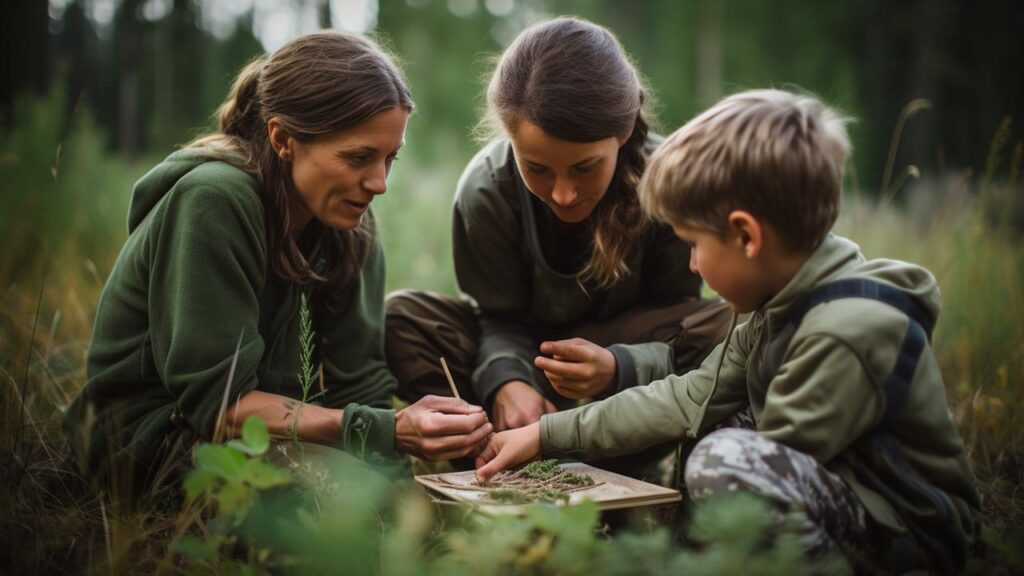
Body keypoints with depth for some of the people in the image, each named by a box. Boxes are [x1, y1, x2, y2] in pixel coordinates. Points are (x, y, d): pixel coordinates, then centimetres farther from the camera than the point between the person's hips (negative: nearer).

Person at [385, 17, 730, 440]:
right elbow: (502, 317, -15)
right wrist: (506, 380, -38)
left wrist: (618, 369, -43)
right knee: (399, 319, -23)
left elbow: (674, 322, -21)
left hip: (630, 347, 0)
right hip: (527, 348, 1)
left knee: (727, 328, -31)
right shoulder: (485, 188, -22)